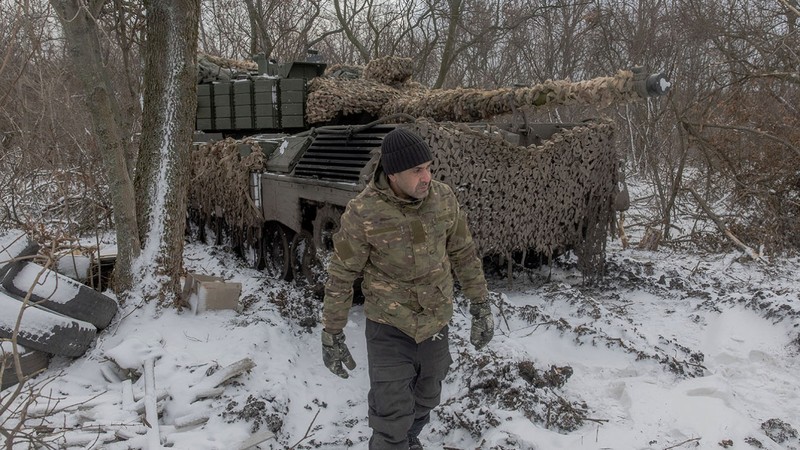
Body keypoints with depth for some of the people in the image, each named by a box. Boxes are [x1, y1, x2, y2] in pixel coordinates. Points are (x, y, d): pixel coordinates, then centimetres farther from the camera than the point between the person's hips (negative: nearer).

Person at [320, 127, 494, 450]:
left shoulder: (443, 198, -10)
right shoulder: (362, 212, -21)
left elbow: (464, 253, 2)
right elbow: (341, 276, -11)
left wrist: (481, 307, 4)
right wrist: (331, 335, -6)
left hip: (435, 323, 4)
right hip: (388, 326, -4)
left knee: (425, 399, 23)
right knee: (392, 418, 1)